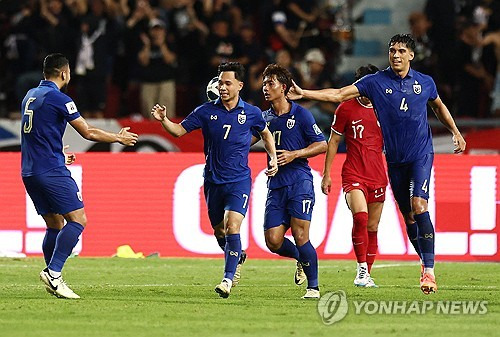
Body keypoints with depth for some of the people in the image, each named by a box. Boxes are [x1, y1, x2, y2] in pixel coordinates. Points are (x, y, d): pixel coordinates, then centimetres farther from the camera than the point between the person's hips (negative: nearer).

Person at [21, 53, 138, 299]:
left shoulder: (30, 96, 15)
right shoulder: (58, 98, -10)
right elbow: (88, 132, -7)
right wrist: (119, 138, 8)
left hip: (29, 172, 9)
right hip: (51, 170, -9)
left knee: (55, 225, 13)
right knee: (77, 220, -8)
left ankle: (53, 278, 9)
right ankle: (53, 272, -20)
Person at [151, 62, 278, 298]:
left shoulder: (251, 113, 0)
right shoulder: (207, 111, 0)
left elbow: (265, 133, 20)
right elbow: (180, 130, 1)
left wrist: (273, 158, 10)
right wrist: (163, 120, -18)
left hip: (239, 181, -2)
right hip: (213, 181, 3)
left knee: (232, 227, -19)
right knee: (219, 231, 12)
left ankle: (228, 279, -19)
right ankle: (235, 256, 42)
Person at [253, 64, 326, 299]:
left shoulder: (300, 114, -2)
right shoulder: (265, 118, 14)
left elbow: (322, 145, -3)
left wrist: (294, 154, -13)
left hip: (299, 182, -5)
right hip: (276, 186, 5)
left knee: (300, 236, -13)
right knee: (273, 241, -4)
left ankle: (313, 287, 0)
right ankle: (301, 258, 27)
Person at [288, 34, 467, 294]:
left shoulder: (425, 82, 3)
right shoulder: (376, 82, -2)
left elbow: (439, 107, 24)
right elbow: (339, 95, -7)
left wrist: (455, 133, 20)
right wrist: (304, 93, -17)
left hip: (421, 155, -2)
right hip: (395, 160, 2)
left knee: (418, 205, -18)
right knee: (408, 215, 5)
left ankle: (429, 270, -19)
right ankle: (426, 262, 21)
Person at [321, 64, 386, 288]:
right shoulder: (346, 108, 0)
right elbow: (333, 142, 8)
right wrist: (326, 174, 5)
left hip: (378, 176, 3)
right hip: (353, 175, -3)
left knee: (372, 228, 6)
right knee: (360, 216, -25)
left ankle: (366, 275, 16)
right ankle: (362, 269, -18)